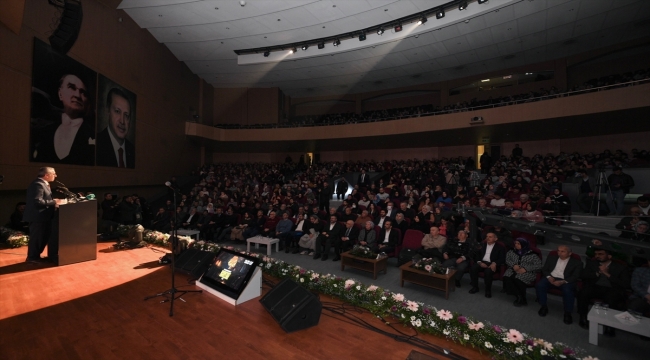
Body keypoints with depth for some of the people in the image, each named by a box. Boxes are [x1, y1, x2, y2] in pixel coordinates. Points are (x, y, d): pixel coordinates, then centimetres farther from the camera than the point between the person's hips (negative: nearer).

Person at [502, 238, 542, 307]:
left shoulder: (532, 254, -2)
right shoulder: (512, 251, 11)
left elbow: (539, 265, -7)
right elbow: (507, 260, 9)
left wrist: (525, 269, -17)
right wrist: (514, 265, -12)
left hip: (527, 272, -4)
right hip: (513, 270, 4)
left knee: (517, 279, -34)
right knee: (506, 278, -28)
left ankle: (522, 299, -10)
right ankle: (519, 297, -14)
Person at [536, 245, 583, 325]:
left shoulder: (577, 262, 5)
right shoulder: (551, 257, 14)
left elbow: (575, 276, -5)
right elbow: (544, 269, 13)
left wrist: (562, 282, -22)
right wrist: (549, 277, -10)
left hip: (566, 281, -2)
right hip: (551, 278, 2)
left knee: (568, 291, -35)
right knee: (539, 285, -27)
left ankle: (567, 313, -14)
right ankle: (543, 306, -8)